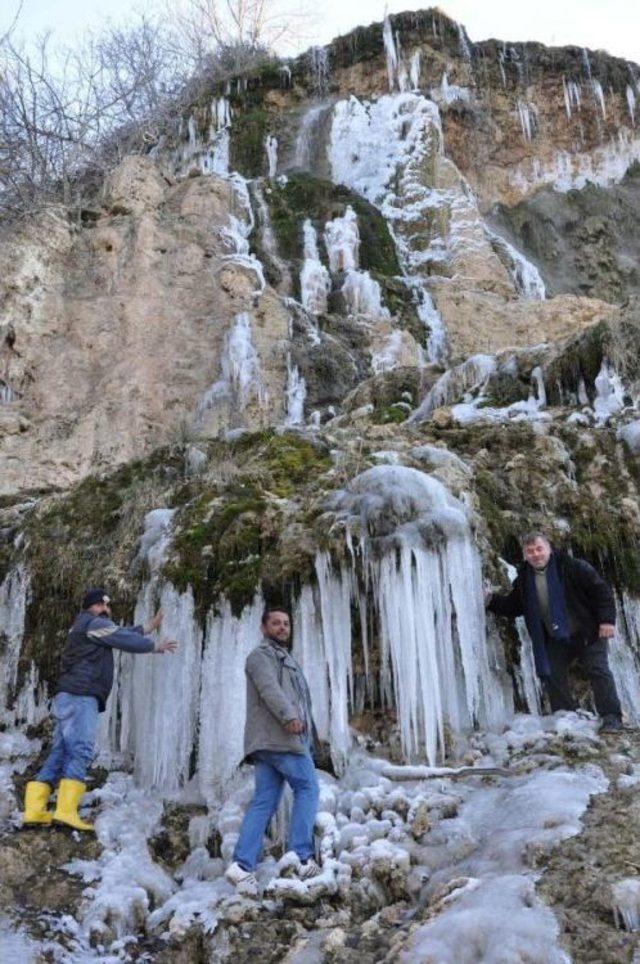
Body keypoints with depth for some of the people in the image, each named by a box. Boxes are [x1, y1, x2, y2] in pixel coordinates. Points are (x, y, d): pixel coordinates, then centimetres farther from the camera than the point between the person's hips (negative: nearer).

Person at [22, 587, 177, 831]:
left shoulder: (82, 629, 29)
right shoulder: (94, 624, -1)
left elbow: (122, 634, 33)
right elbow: (125, 640, -4)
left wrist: (149, 627, 38)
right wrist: (155, 646, 10)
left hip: (67, 698, 10)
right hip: (80, 696, -10)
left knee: (59, 753, 5)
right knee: (79, 752, -16)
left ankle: (34, 811, -1)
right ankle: (66, 811, -24)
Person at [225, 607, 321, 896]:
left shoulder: (285, 658, 31)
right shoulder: (260, 654, 0)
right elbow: (269, 688, -18)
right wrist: (289, 716, -31)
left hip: (267, 742, 9)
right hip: (280, 735, -9)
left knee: (263, 801, 1)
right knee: (307, 788, -6)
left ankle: (242, 864, -5)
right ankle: (301, 856, -9)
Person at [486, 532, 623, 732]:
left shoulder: (573, 567, -14)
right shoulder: (524, 580, 0)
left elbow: (601, 590, -11)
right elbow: (511, 607, 8)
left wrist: (607, 620, -19)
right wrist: (492, 601, -9)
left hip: (588, 633, -4)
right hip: (556, 640, 5)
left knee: (598, 671, -11)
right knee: (551, 674, -1)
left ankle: (612, 718, -3)